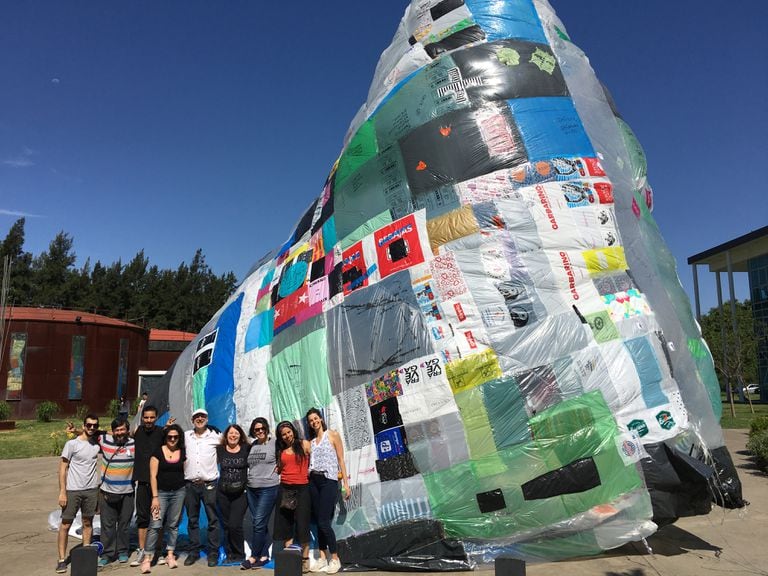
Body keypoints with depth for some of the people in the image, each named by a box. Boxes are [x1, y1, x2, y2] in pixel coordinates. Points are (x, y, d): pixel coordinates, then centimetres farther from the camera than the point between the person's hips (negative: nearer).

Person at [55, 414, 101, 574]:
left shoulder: (97, 443, 3)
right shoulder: (72, 444, -7)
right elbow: (62, 468, -6)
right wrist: (62, 492, -10)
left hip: (92, 490, 3)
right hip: (73, 490, -3)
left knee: (88, 523, 11)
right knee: (65, 524, 1)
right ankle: (61, 559, 12)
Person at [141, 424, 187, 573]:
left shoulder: (182, 453, 4)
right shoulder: (158, 452, -4)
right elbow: (153, 476, -5)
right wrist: (155, 497, -9)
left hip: (179, 492, 2)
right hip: (161, 492, -2)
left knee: (173, 525, 9)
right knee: (155, 525, -7)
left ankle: (170, 555, 19)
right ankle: (147, 558, 1)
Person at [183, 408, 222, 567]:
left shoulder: (215, 436, 0)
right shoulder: (185, 436, 7)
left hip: (209, 484, -2)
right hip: (191, 484, 2)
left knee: (213, 519, 1)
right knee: (192, 520, 11)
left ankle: (213, 553, 10)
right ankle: (194, 551, 23)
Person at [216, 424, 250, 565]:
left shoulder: (246, 449, -3)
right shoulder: (219, 450, 2)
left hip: (240, 493, -3)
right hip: (223, 493, 3)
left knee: (235, 525, -9)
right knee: (226, 525, 10)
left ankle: (239, 555, 11)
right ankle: (229, 554, 26)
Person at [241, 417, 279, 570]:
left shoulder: (275, 443, -7)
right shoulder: (252, 446, 9)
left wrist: (278, 467, -8)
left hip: (268, 488, -6)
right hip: (251, 489, 6)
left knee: (259, 523, -6)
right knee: (260, 524, 11)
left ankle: (254, 557, 7)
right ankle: (264, 555, 19)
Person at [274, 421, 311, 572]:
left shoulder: (304, 444, 0)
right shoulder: (281, 450, 11)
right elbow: (279, 469, 18)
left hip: (302, 488, -4)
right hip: (285, 489, 4)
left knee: (302, 524, -3)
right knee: (285, 523, 7)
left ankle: (305, 559, 5)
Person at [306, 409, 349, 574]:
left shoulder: (333, 434, 2)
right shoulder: (311, 442, 15)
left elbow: (340, 459, 0)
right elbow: (308, 463, 13)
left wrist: (345, 483, -5)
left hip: (329, 481, -5)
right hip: (313, 482, 5)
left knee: (324, 522, -9)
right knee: (318, 522, 5)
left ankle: (335, 559, 4)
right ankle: (322, 558, 15)